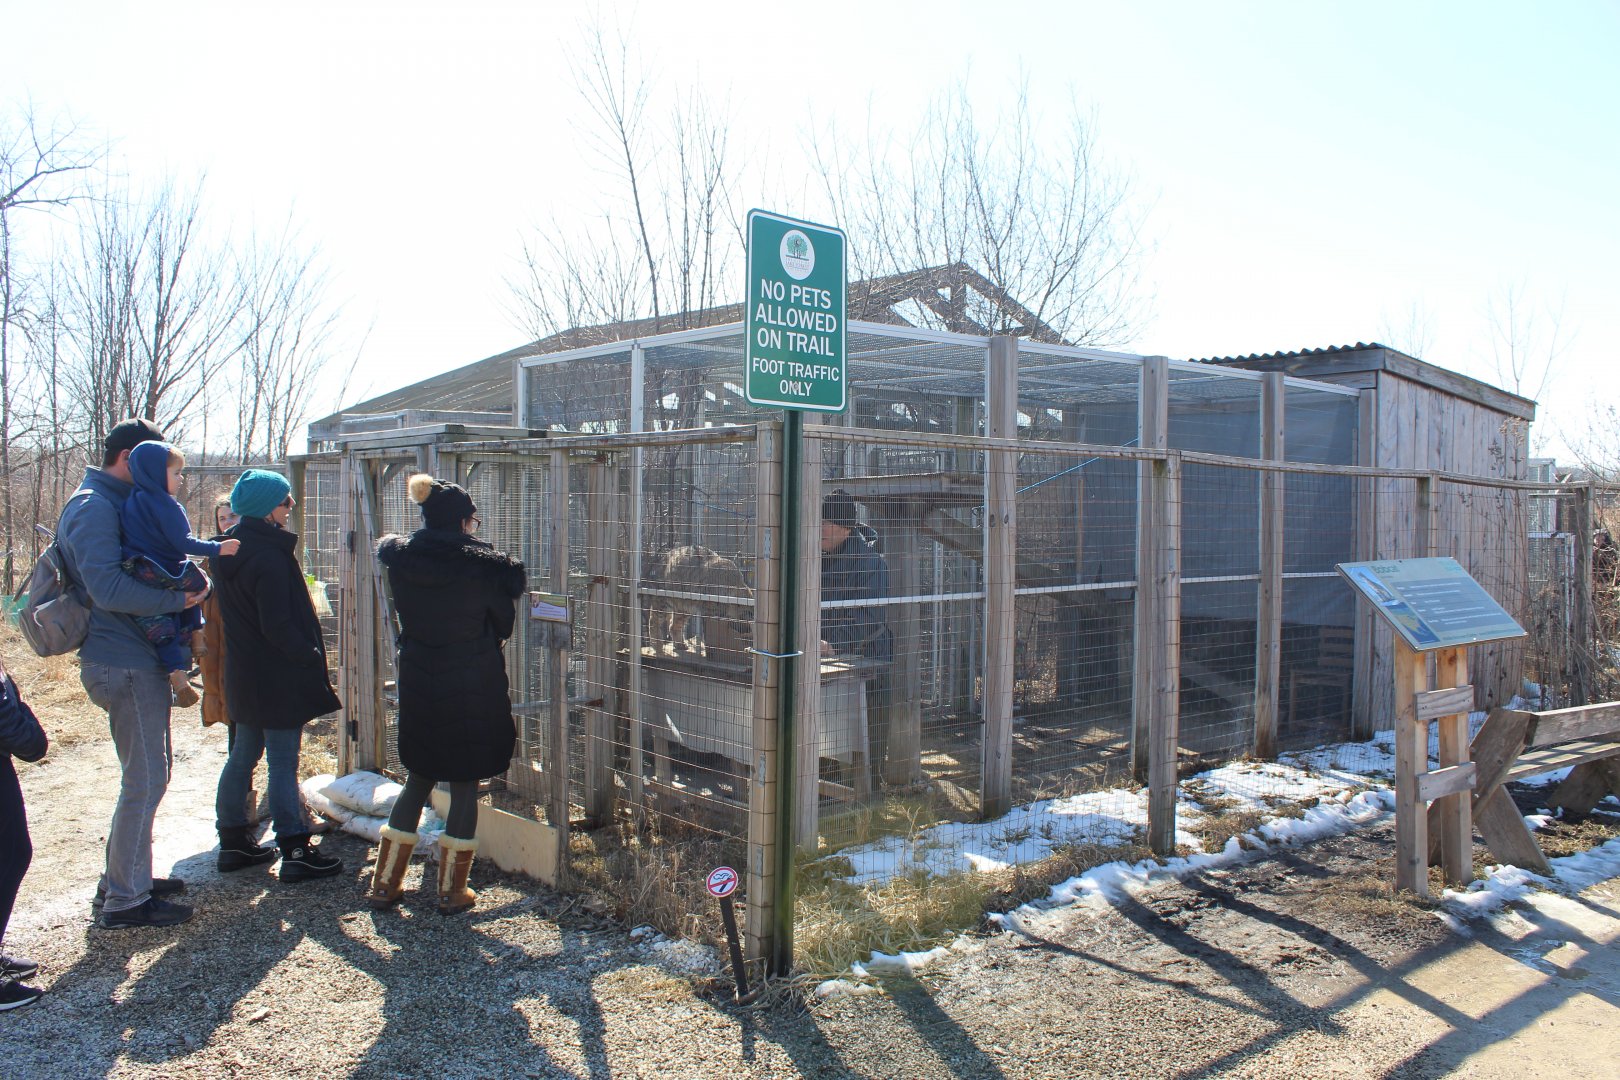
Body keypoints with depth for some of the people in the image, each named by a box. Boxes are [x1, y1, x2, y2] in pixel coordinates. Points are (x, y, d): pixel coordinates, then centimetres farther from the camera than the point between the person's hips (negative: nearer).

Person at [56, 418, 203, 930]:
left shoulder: (114, 504, 17)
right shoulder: (94, 507, -15)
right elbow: (108, 587, -26)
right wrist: (177, 598, -24)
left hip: (136, 661, 11)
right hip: (124, 663, -11)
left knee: (149, 772, 19)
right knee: (145, 780, -4)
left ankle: (123, 877, 30)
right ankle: (124, 901, 6)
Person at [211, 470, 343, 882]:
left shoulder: (229, 550, 8)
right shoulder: (270, 555, -21)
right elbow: (279, 625, -23)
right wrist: (313, 657, -13)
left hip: (244, 673, 9)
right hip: (277, 677, -9)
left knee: (242, 755, 17)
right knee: (283, 763, -3)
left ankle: (233, 841, 27)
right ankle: (296, 852, 3)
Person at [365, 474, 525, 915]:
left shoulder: (400, 560, -3)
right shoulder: (483, 565, -14)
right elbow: (504, 624, -2)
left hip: (417, 690, 4)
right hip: (472, 693, -4)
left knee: (417, 782, 18)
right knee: (465, 787, 8)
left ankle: (384, 883, 23)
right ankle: (452, 891, 15)